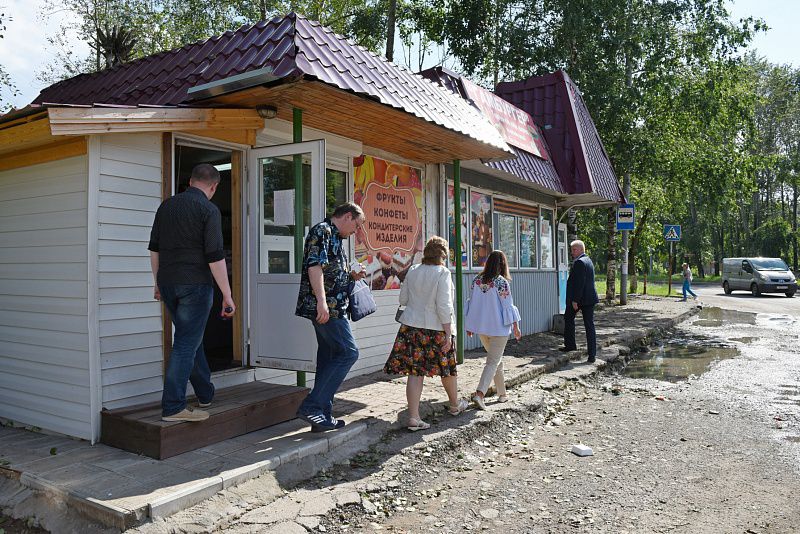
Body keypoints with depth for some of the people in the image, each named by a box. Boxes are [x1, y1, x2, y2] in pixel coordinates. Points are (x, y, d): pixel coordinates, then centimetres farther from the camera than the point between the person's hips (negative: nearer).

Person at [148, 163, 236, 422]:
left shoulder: (166, 205, 10)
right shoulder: (209, 210, -10)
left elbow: (154, 248, 14)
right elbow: (215, 256, -16)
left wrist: (158, 282, 23)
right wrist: (227, 296, -12)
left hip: (168, 284, 7)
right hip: (195, 284, -7)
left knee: (191, 338, 18)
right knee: (186, 343, -1)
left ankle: (205, 394, 30)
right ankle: (173, 407, 1)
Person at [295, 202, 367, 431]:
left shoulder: (335, 237, 23)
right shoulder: (322, 231, -7)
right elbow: (314, 266, -20)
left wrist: (351, 275, 14)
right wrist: (322, 301, -27)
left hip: (331, 308, 10)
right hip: (325, 307, -10)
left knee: (329, 357, 10)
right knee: (348, 353, -11)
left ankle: (323, 416, 15)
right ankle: (311, 406, -10)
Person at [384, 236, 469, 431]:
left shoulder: (412, 271, 3)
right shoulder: (442, 273, -12)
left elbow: (403, 300, 8)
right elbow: (443, 306, -15)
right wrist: (448, 333, -11)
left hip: (411, 326, 4)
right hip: (436, 328, -3)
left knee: (415, 372, 3)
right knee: (447, 368, 17)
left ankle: (413, 417, -1)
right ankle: (455, 404, 37)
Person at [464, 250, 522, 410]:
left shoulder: (477, 281, 0)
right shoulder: (502, 282, -14)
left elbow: (471, 303, 5)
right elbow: (508, 306, -11)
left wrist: (469, 325, 14)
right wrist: (516, 327, -2)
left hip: (481, 327, 5)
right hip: (499, 328, -5)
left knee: (496, 360, 21)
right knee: (492, 362, 0)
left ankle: (502, 394, 29)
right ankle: (479, 394, -15)